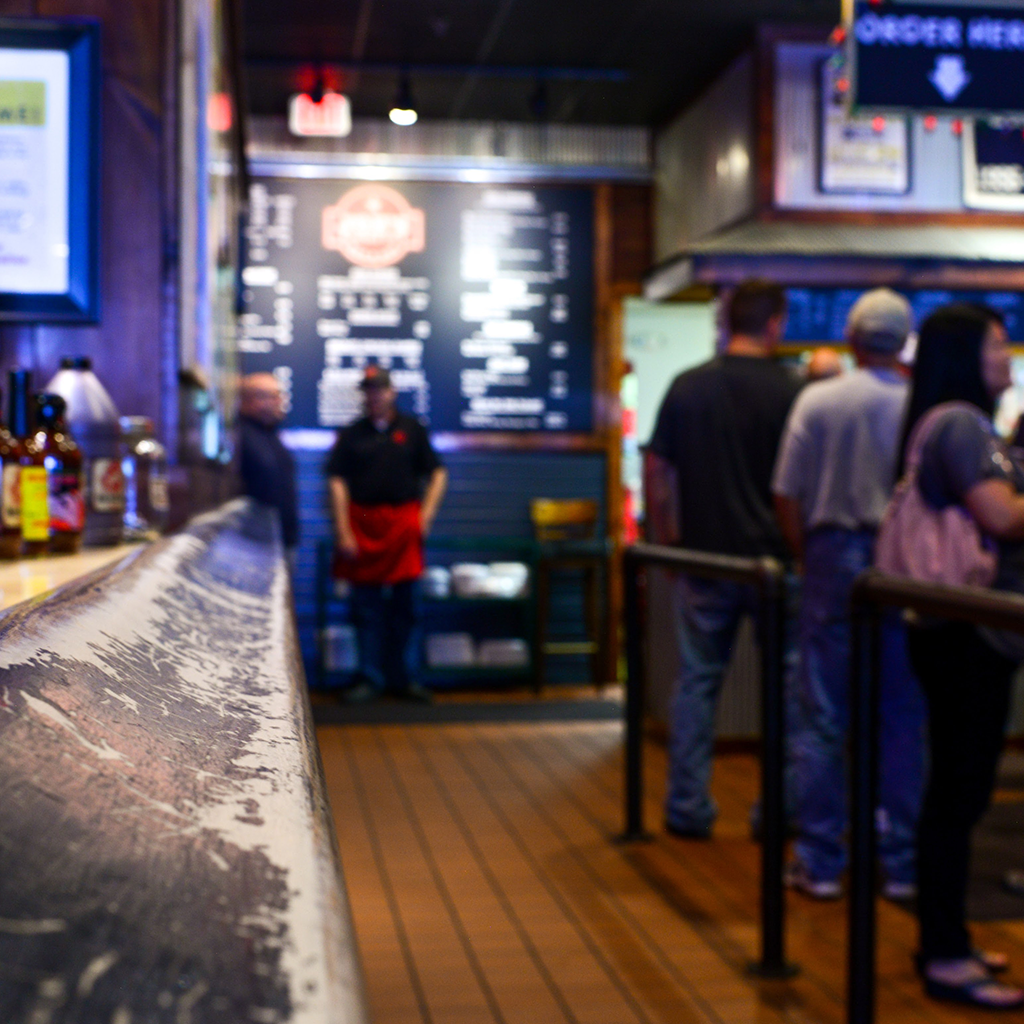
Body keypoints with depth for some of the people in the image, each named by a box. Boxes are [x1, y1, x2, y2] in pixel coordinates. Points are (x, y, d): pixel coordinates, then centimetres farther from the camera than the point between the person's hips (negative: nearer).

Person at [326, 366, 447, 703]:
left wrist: (426, 514, -3)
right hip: (363, 526, 0)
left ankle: (400, 677, 16)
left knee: (404, 606, 5)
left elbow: (438, 473, 9)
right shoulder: (351, 435, 7)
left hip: (403, 525, 0)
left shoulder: (412, 429, 8)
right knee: (366, 608, 3)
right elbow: (337, 482, 1)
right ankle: (370, 678, 12)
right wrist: (343, 532, -7)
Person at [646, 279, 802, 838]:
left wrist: (665, 540, 13)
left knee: (697, 681, 9)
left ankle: (688, 807, 12)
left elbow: (657, 472, 3)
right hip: (774, 556, -2)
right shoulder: (792, 391, -7)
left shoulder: (687, 387, 0)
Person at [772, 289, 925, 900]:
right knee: (903, 720, 8)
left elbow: (787, 496, -1)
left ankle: (820, 863, 12)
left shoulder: (817, 401, -3)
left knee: (822, 719, 7)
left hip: (834, 559, 0)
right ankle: (903, 865, 14)